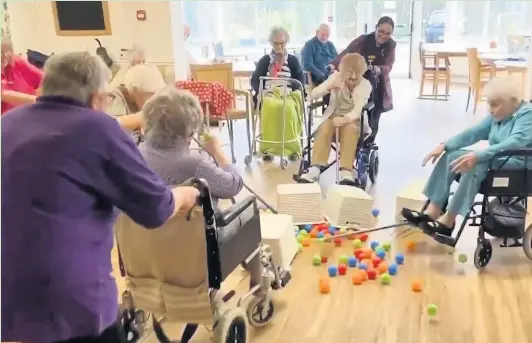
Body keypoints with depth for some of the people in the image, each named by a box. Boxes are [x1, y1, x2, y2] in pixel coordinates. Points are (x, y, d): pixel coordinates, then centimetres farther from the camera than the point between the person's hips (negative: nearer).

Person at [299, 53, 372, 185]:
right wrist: (329, 87, -31)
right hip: (333, 117, 1)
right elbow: (313, 95, -12)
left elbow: (357, 111, -22)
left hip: (353, 120, -1)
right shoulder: (336, 77, -4)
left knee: (350, 129, -37)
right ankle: (315, 169, -43)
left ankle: (346, 172, -45)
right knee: (325, 127, -33)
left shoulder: (365, 85, -9)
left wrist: (345, 119, -43)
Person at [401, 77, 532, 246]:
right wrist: (445, 145, -4)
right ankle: (433, 211, -14)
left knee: (476, 165, -34)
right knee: (450, 156, -5)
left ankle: (448, 221, -30)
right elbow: (474, 132, 9)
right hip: (498, 161, 9)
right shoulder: (498, 114, 9)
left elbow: (514, 143, -32)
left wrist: (477, 155, -43)